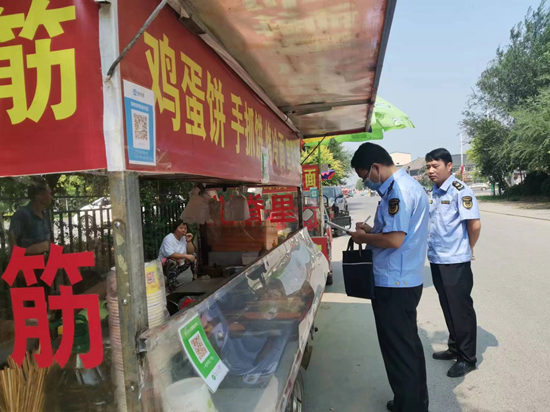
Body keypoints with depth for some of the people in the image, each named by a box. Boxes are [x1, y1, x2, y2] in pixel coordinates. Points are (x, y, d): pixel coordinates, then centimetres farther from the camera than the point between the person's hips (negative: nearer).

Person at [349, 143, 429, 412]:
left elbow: (395, 240, -28)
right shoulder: (408, 184, 13)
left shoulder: (398, 191, -21)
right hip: (408, 281, 11)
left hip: (394, 286, -11)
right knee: (409, 344, 23)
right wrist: (371, 230, 10)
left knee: (398, 351, 4)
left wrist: (364, 238, -12)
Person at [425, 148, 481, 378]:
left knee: (461, 309, 4)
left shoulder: (459, 190, -14)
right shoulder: (434, 192, 10)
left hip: (455, 262, -8)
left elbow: (474, 224, -17)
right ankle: (455, 348, 35)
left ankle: (467, 358, 18)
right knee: (448, 307, 18)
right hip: (437, 260, 8)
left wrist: (467, 250, -4)